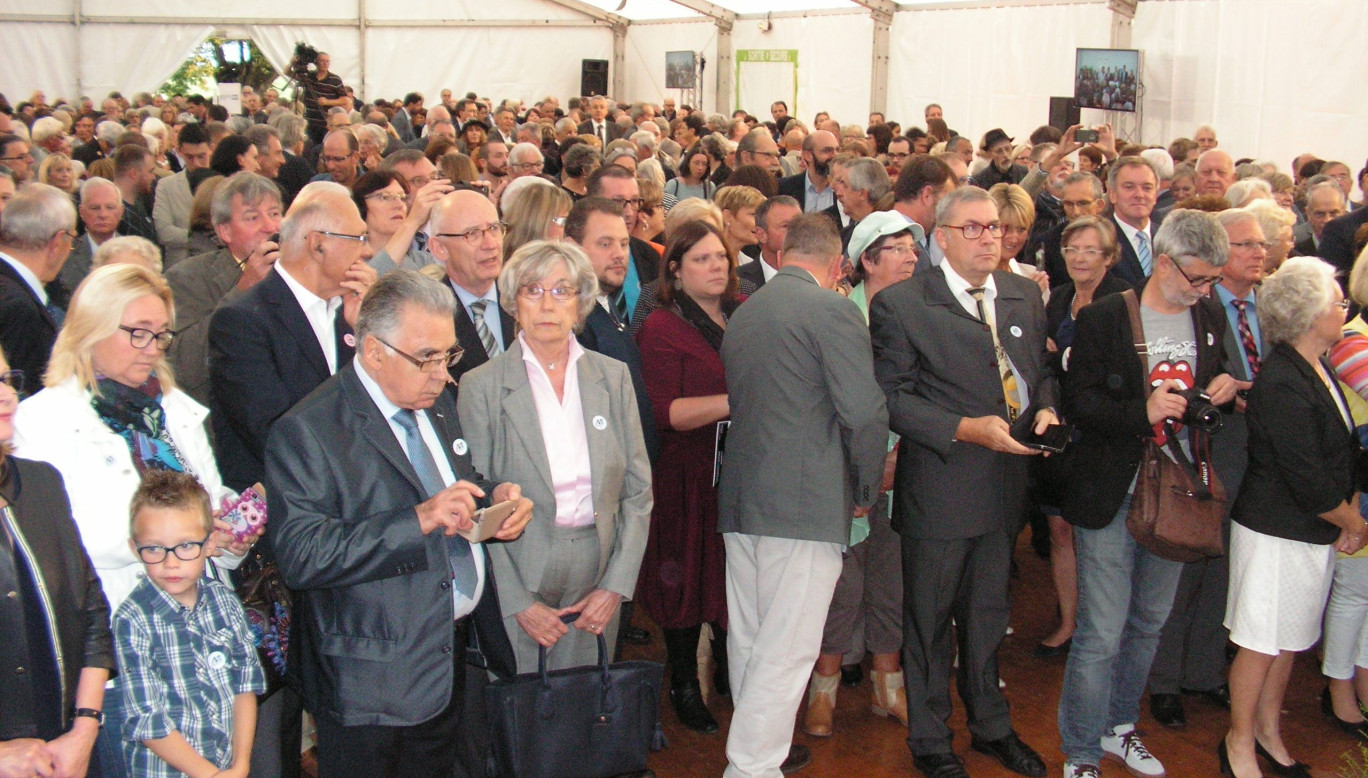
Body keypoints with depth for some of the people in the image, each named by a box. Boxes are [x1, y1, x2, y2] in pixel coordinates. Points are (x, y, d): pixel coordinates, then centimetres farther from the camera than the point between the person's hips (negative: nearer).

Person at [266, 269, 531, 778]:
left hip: (453, 662, 7)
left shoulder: (437, 404, 9)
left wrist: (494, 496, -3)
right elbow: (300, 557, -25)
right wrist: (419, 521, -32)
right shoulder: (306, 432, -17)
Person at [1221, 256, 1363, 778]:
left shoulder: (1319, 369, 7)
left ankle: (1268, 733, 34)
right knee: (1261, 643, 4)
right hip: (1276, 532, -9)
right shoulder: (1281, 385, -23)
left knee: (1289, 639, 18)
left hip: (1316, 533, 9)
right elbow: (1308, 481, -22)